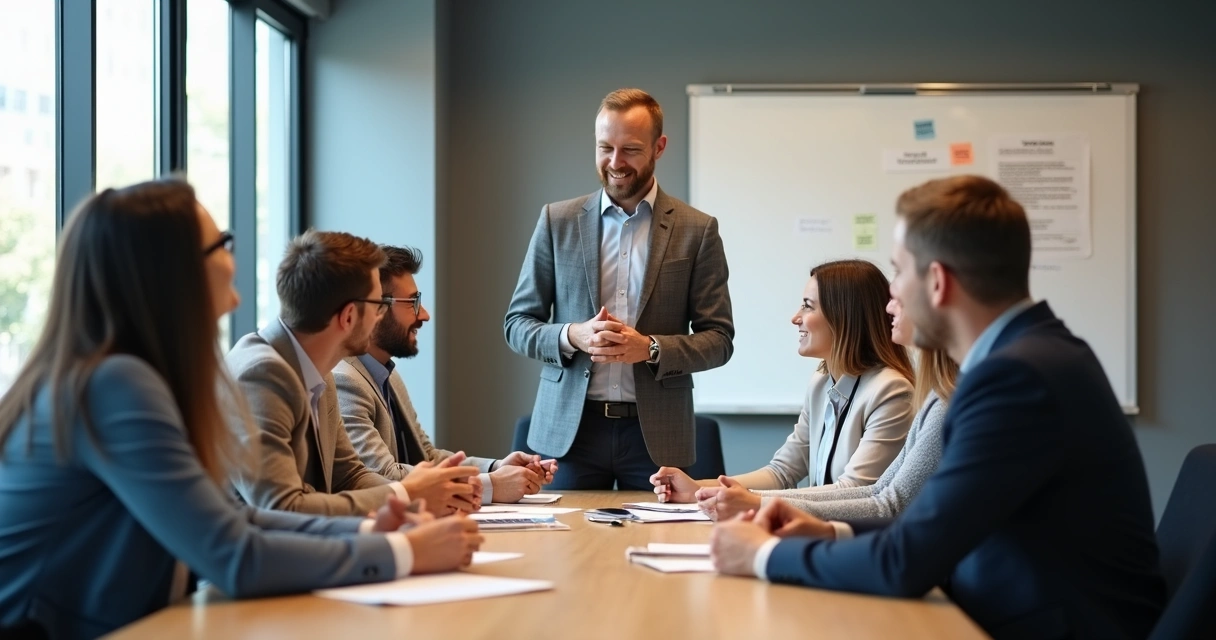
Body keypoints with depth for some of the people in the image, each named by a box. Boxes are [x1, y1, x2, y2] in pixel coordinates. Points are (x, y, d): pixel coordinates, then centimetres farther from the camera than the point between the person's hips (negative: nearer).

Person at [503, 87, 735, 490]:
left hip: (656, 435, -1)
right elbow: (517, 324, 7)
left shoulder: (696, 230, 2)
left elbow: (718, 339, 2)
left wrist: (650, 348, -16)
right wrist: (573, 336, -13)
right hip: (570, 428, 1)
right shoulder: (558, 221, 6)